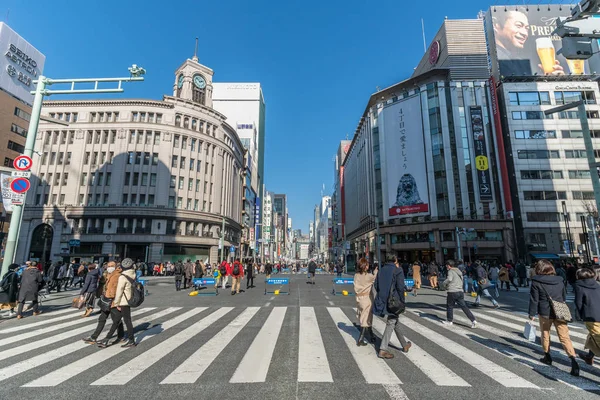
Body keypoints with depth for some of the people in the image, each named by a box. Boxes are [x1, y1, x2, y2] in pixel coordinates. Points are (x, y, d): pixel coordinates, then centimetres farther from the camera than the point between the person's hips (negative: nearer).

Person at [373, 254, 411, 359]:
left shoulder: (382, 270, 10)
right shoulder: (398, 270, -7)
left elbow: (376, 285, 7)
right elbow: (400, 287, -14)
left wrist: (383, 297, 13)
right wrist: (402, 302, -6)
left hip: (383, 301, 6)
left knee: (395, 322, 20)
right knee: (391, 323, 1)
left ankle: (404, 345, 36)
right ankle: (383, 350, 0)